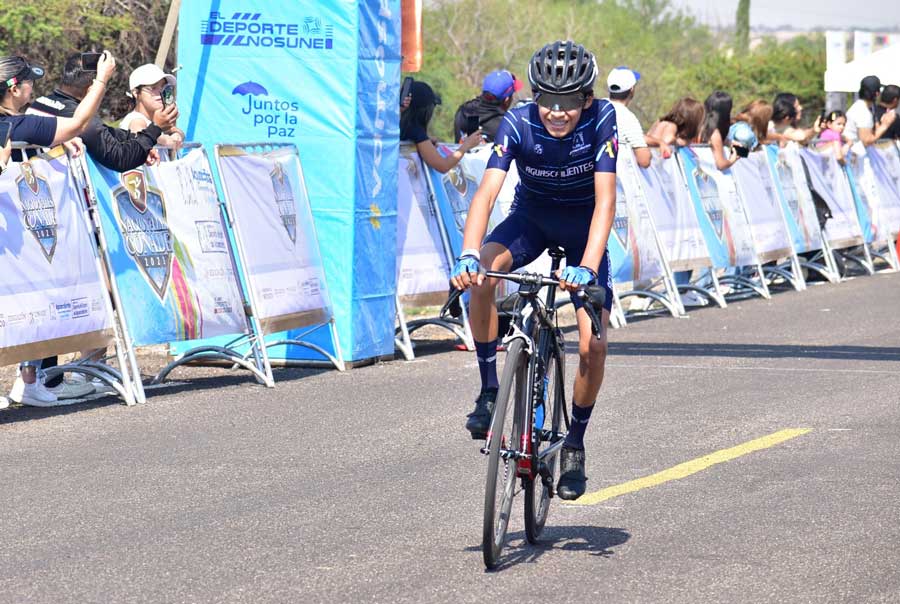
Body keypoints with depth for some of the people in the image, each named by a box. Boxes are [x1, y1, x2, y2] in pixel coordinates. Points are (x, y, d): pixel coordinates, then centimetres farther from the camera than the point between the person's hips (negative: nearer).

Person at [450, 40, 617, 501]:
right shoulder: (518, 123, -26)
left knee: (593, 345, -16)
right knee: (482, 275, -33)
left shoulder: (601, 118, -28)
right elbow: (487, 192, -36)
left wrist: (588, 267, -48)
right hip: (531, 217, 1)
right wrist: (468, 257, -53)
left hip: (584, 225, -1)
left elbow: (605, 200, -34)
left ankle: (574, 444, 8)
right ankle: (489, 391, -17)